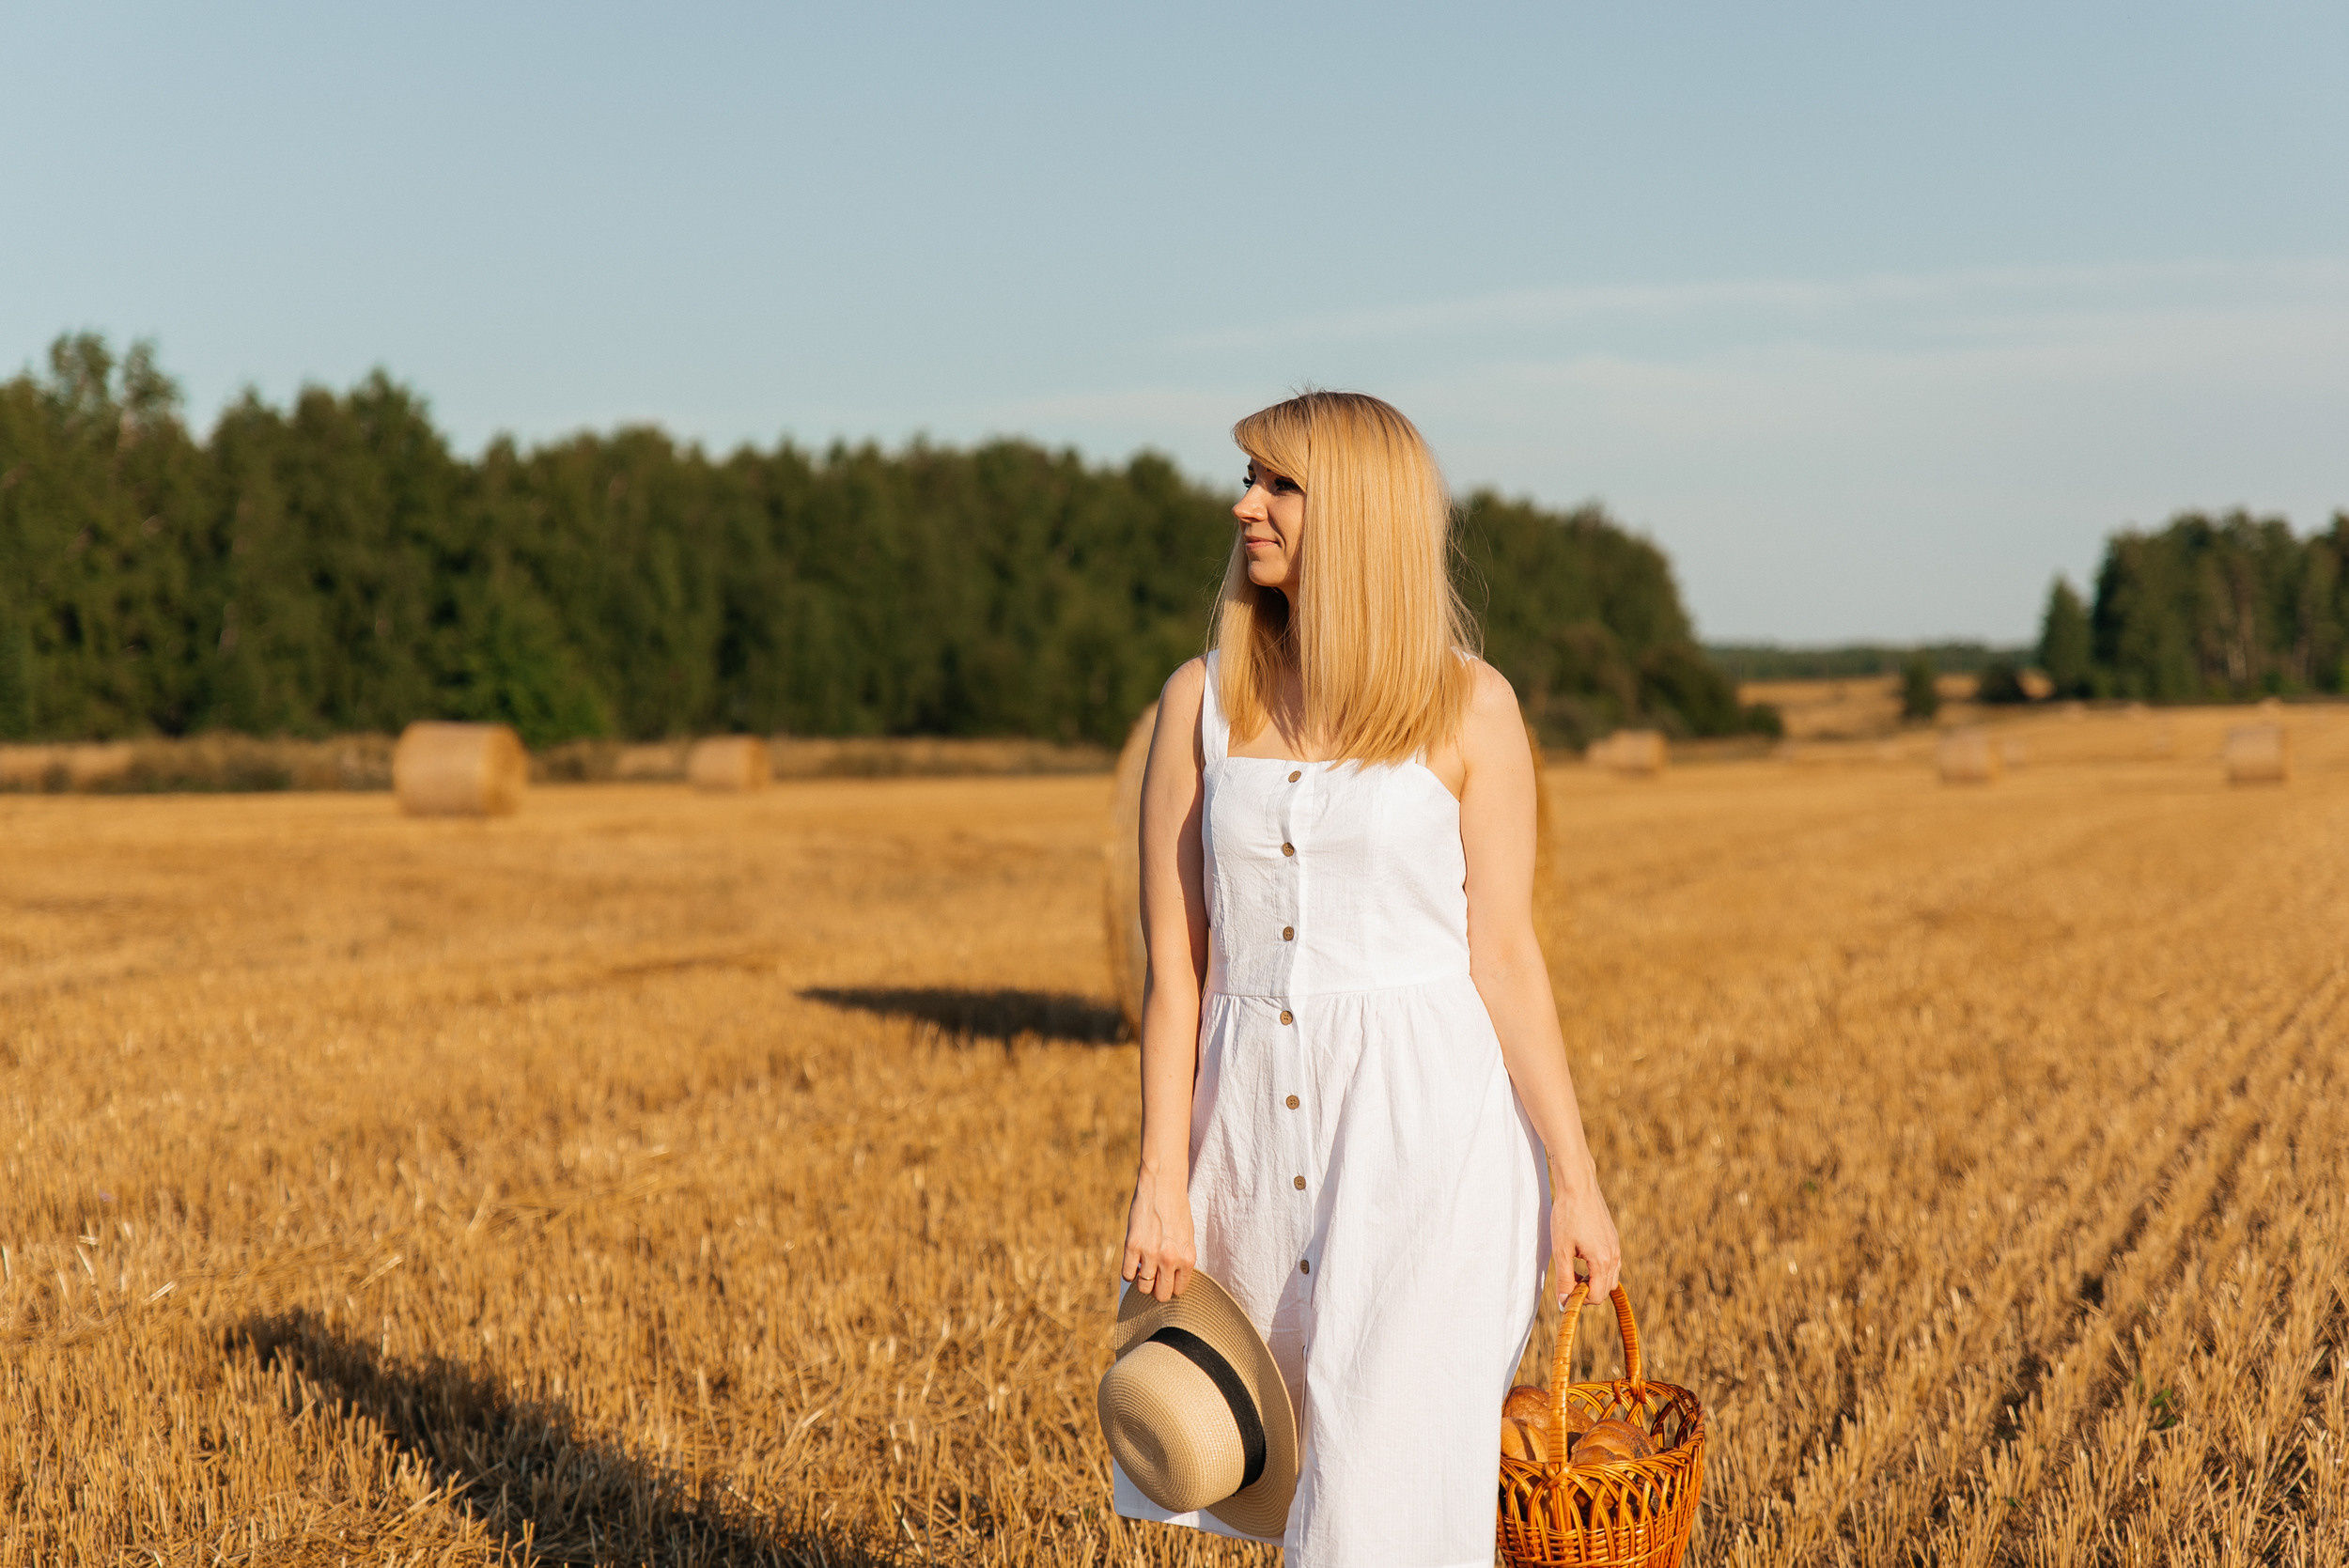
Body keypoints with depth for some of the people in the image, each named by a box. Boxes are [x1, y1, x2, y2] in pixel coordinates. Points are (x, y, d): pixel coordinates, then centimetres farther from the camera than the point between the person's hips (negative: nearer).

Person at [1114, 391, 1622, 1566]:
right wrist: (1160, 1185, 0)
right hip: (1257, 1114, 3)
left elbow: (1505, 956, 0)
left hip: (1429, 1126, -3)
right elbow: (1176, 969, 4)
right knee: (1259, 1465, 12)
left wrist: (1575, 1180, -2)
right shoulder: (1201, 703, 5)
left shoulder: (1467, 708, -2)